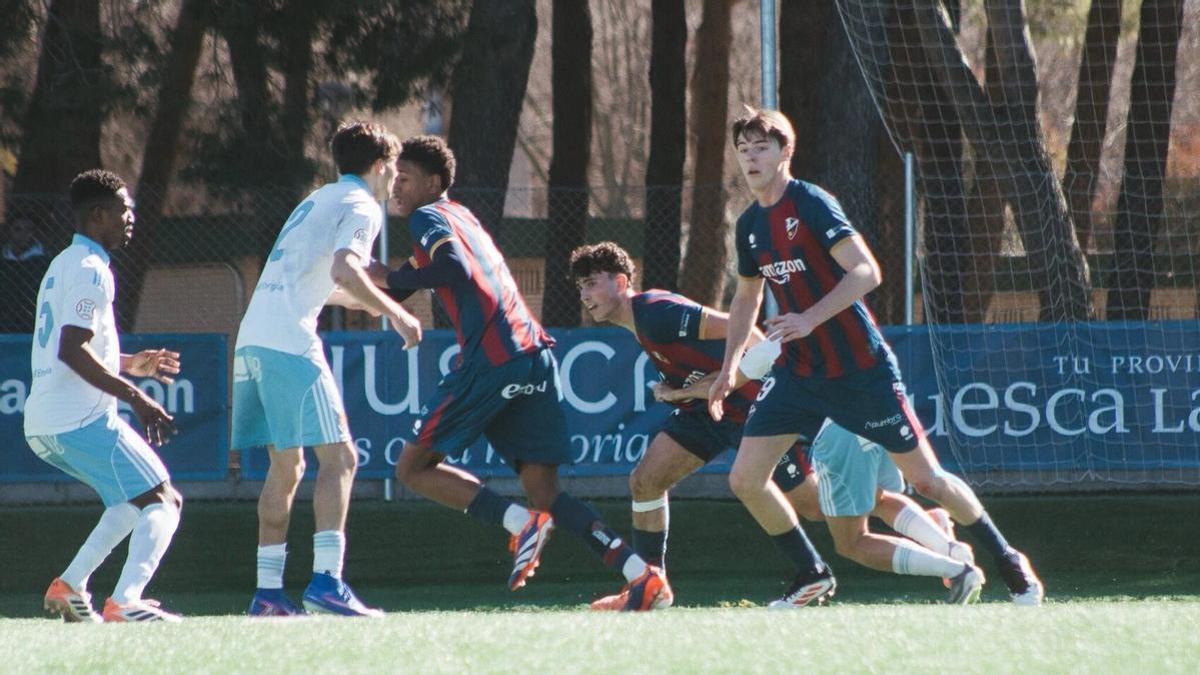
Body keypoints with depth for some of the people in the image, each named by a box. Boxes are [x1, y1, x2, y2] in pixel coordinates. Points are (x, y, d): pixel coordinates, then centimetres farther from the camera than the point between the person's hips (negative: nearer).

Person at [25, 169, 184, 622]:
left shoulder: (62, 265, 21)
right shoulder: (90, 270, -11)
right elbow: (71, 350, -22)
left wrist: (129, 364, 25)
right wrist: (135, 397, -22)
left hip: (43, 424, 10)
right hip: (80, 419, -10)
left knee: (140, 497, 23)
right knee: (162, 500, -10)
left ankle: (70, 585, 14)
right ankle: (125, 601, -27)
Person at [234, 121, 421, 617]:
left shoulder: (317, 201, 27)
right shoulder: (361, 207, -1)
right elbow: (343, 268, -19)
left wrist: (362, 301, 45)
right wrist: (394, 314, -14)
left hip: (252, 337, 9)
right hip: (290, 343, -9)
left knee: (285, 465, 13)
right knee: (338, 456, -10)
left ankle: (268, 590, 10)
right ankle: (326, 581, -22)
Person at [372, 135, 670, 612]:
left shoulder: (428, 218, 2)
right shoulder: (462, 216, 29)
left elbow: (455, 269, -17)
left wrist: (389, 278, -7)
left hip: (492, 359, -8)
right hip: (536, 354, 8)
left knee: (414, 468, 1)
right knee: (544, 491, 5)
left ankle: (520, 521, -17)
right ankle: (642, 576, -11)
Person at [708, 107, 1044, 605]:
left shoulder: (812, 204, -15)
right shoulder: (749, 225, 7)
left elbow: (866, 272, -25)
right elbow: (747, 297, 24)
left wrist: (809, 319, -34)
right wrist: (729, 368, 17)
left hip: (860, 370, -7)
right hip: (798, 372, 7)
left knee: (925, 479, -1)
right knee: (745, 479, -5)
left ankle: (1007, 560, 18)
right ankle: (811, 576, 12)